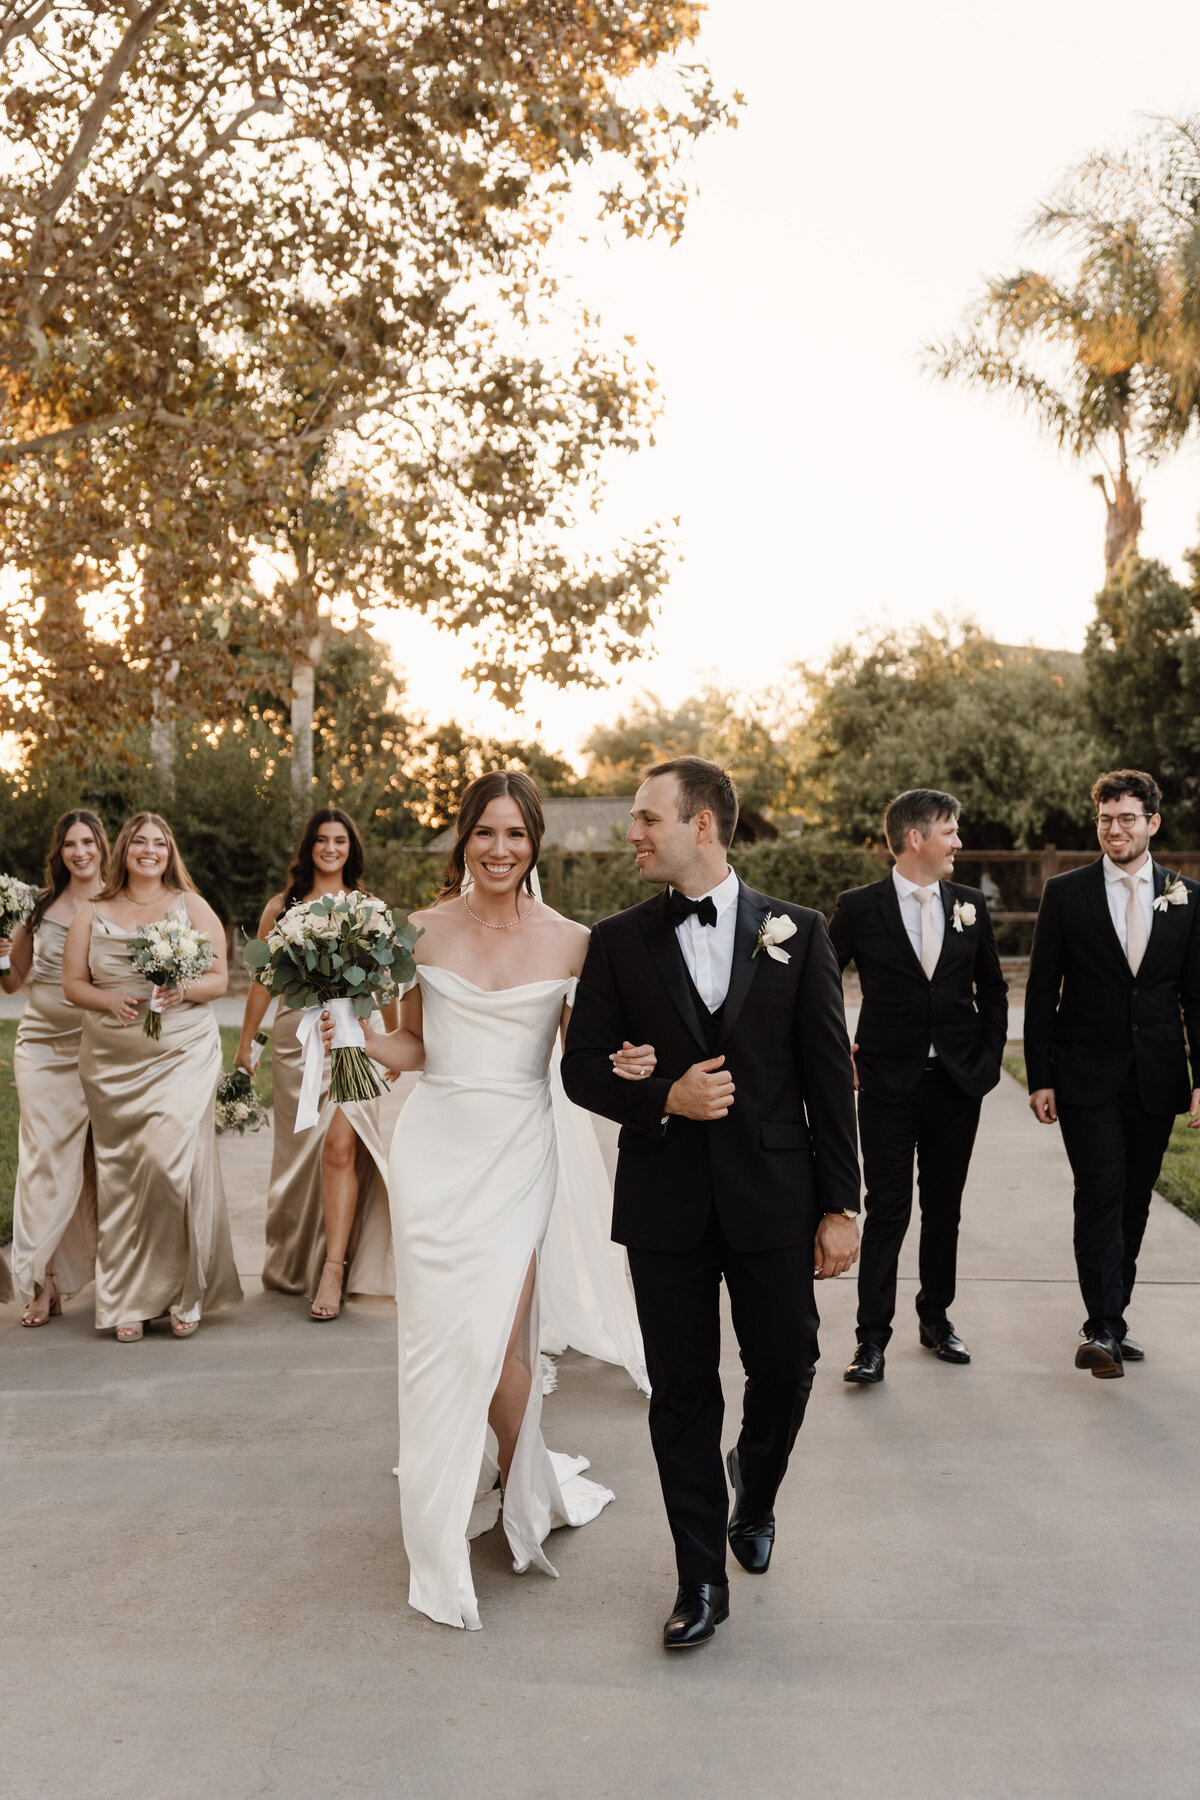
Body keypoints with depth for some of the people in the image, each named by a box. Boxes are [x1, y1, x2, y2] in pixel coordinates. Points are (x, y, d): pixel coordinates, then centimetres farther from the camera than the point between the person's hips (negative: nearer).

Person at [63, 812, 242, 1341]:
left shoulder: (193, 907, 8)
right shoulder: (92, 913, 11)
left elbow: (218, 979, 5)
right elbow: (73, 983, 9)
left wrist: (184, 991, -16)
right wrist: (110, 1000, -11)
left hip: (184, 1054, -2)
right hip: (113, 1060, 2)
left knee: (170, 1158, -14)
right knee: (120, 1173, 1)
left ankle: (181, 1293, 1)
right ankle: (129, 1302, 12)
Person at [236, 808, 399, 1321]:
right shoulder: (281, 907, 9)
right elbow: (262, 980, 13)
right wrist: (244, 1045, 12)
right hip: (294, 1039, 2)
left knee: (340, 1146, -15)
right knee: (299, 1153, 9)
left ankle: (333, 1269, -11)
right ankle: (294, 1263, 26)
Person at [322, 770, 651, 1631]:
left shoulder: (571, 942, -2)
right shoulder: (426, 930, 2)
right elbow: (414, 1048, 9)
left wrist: (628, 1064, -14)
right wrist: (359, 1033, -10)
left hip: (518, 1150, -1)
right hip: (436, 1146, 2)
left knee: (498, 1332, -5)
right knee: (440, 1329, 4)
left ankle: (517, 1481, 27)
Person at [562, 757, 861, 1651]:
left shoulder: (796, 932, -1)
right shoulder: (619, 941, 2)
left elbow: (830, 1074, -1)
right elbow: (584, 1068, 3)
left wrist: (841, 1203, -3)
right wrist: (664, 1098, -16)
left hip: (774, 1197, 0)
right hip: (665, 1200, 1)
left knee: (786, 1369, 9)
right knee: (682, 1392, 7)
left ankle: (754, 1490, 43)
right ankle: (702, 1579, 24)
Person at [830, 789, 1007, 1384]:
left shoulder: (970, 905, 6)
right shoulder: (859, 908, -6)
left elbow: (993, 989, 15)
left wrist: (990, 1057, 7)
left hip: (958, 1083, 4)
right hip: (888, 1084, -4)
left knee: (944, 1209, 13)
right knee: (888, 1211, -3)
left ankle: (936, 1318, 29)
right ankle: (872, 1339, 5)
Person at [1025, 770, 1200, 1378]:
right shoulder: (1065, 893, -1)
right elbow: (1041, 992, -1)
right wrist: (1039, 1077, -5)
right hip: (1088, 1077, -3)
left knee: (1134, 1202, 10)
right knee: (1101, 1197, -10)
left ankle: (1111, 1319, 23)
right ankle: (1103, 1328, -6)